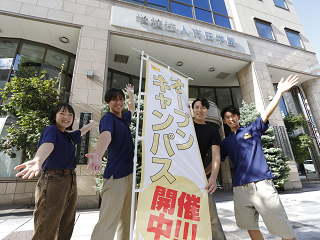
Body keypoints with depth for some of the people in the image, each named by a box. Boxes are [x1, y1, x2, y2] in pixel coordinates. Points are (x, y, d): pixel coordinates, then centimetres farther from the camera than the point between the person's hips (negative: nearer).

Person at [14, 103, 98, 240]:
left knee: (66, 228, 11)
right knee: (47, 229, -3)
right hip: (52, 181, -7)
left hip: (70, 181, 7)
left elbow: (81, 131, 37)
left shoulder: (70, 136, 16)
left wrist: (93, 123, 53)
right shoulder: (51, 129, -5)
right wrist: (37, 160, -46)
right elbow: (48, 144, -27)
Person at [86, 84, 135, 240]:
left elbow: (131, 109, 38)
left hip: (129, 173, 8)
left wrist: (130, 93, 43)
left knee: (128, 220, 14)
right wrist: (98, 155, -47)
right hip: (116, 175, -8)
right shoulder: (108, 118, -8)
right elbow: (106, 134, -31)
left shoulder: (124, 118, 14)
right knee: (108, 222, -8)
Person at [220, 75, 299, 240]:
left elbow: (267, 112, -3)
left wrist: (280, 92, -13)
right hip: (240, 188, 3)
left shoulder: (252, 129, 9)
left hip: (261, 183, -3)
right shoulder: (226, 142, 14)